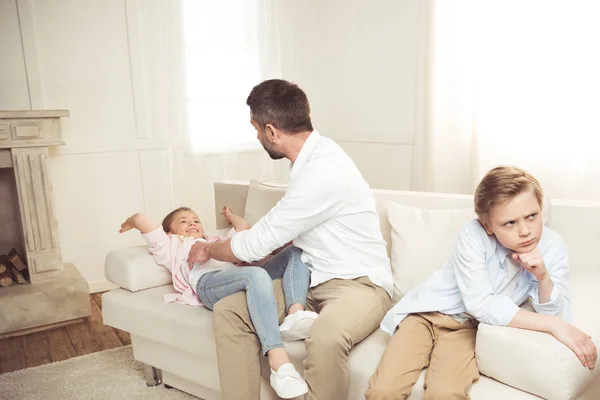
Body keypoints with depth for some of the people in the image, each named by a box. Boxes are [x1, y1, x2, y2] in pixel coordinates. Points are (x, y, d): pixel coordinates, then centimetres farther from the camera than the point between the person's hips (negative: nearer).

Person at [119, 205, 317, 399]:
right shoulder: (171, 245, 34)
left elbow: (244, 227, 45)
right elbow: (140, 218, 25)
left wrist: (230, 215, 63)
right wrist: (130, 222, 46)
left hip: (250, 280, 6)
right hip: (207, 281, -6)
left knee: (297, 250, -13)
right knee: (257, 274, -39)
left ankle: (295, 313, -39)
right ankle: (279, 364, -50)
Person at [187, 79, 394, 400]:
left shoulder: (323, 171, -24)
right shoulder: (313, 156, 5)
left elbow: (257, 243, -16)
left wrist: (209, 250, 1)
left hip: (358, 283, -8)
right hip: (313, 281, 8)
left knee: (324, 338, -40)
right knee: (229, 310, -8)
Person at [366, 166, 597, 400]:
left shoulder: (553, 246, -11)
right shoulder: (473, 235, -23)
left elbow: (558, 316, -10)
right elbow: (482, 306, -25)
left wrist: (543, 277, -28)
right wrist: (552, 325, -29)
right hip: (427, 312, -2)